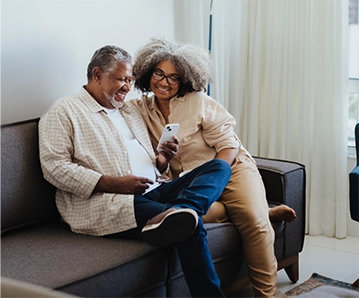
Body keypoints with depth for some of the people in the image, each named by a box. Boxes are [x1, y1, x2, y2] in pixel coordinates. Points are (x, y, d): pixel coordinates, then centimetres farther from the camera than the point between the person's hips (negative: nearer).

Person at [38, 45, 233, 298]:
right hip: (106, 202, -8)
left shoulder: (131, 111, 27)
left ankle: (177, 212, -41)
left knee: (220, 166, -13)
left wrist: (162, 161, 4)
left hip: (153, 190, 8)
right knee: (191, 226, -30)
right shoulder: (65, 111, 4)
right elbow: (54, 167, -9)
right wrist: (114, 184, -18)